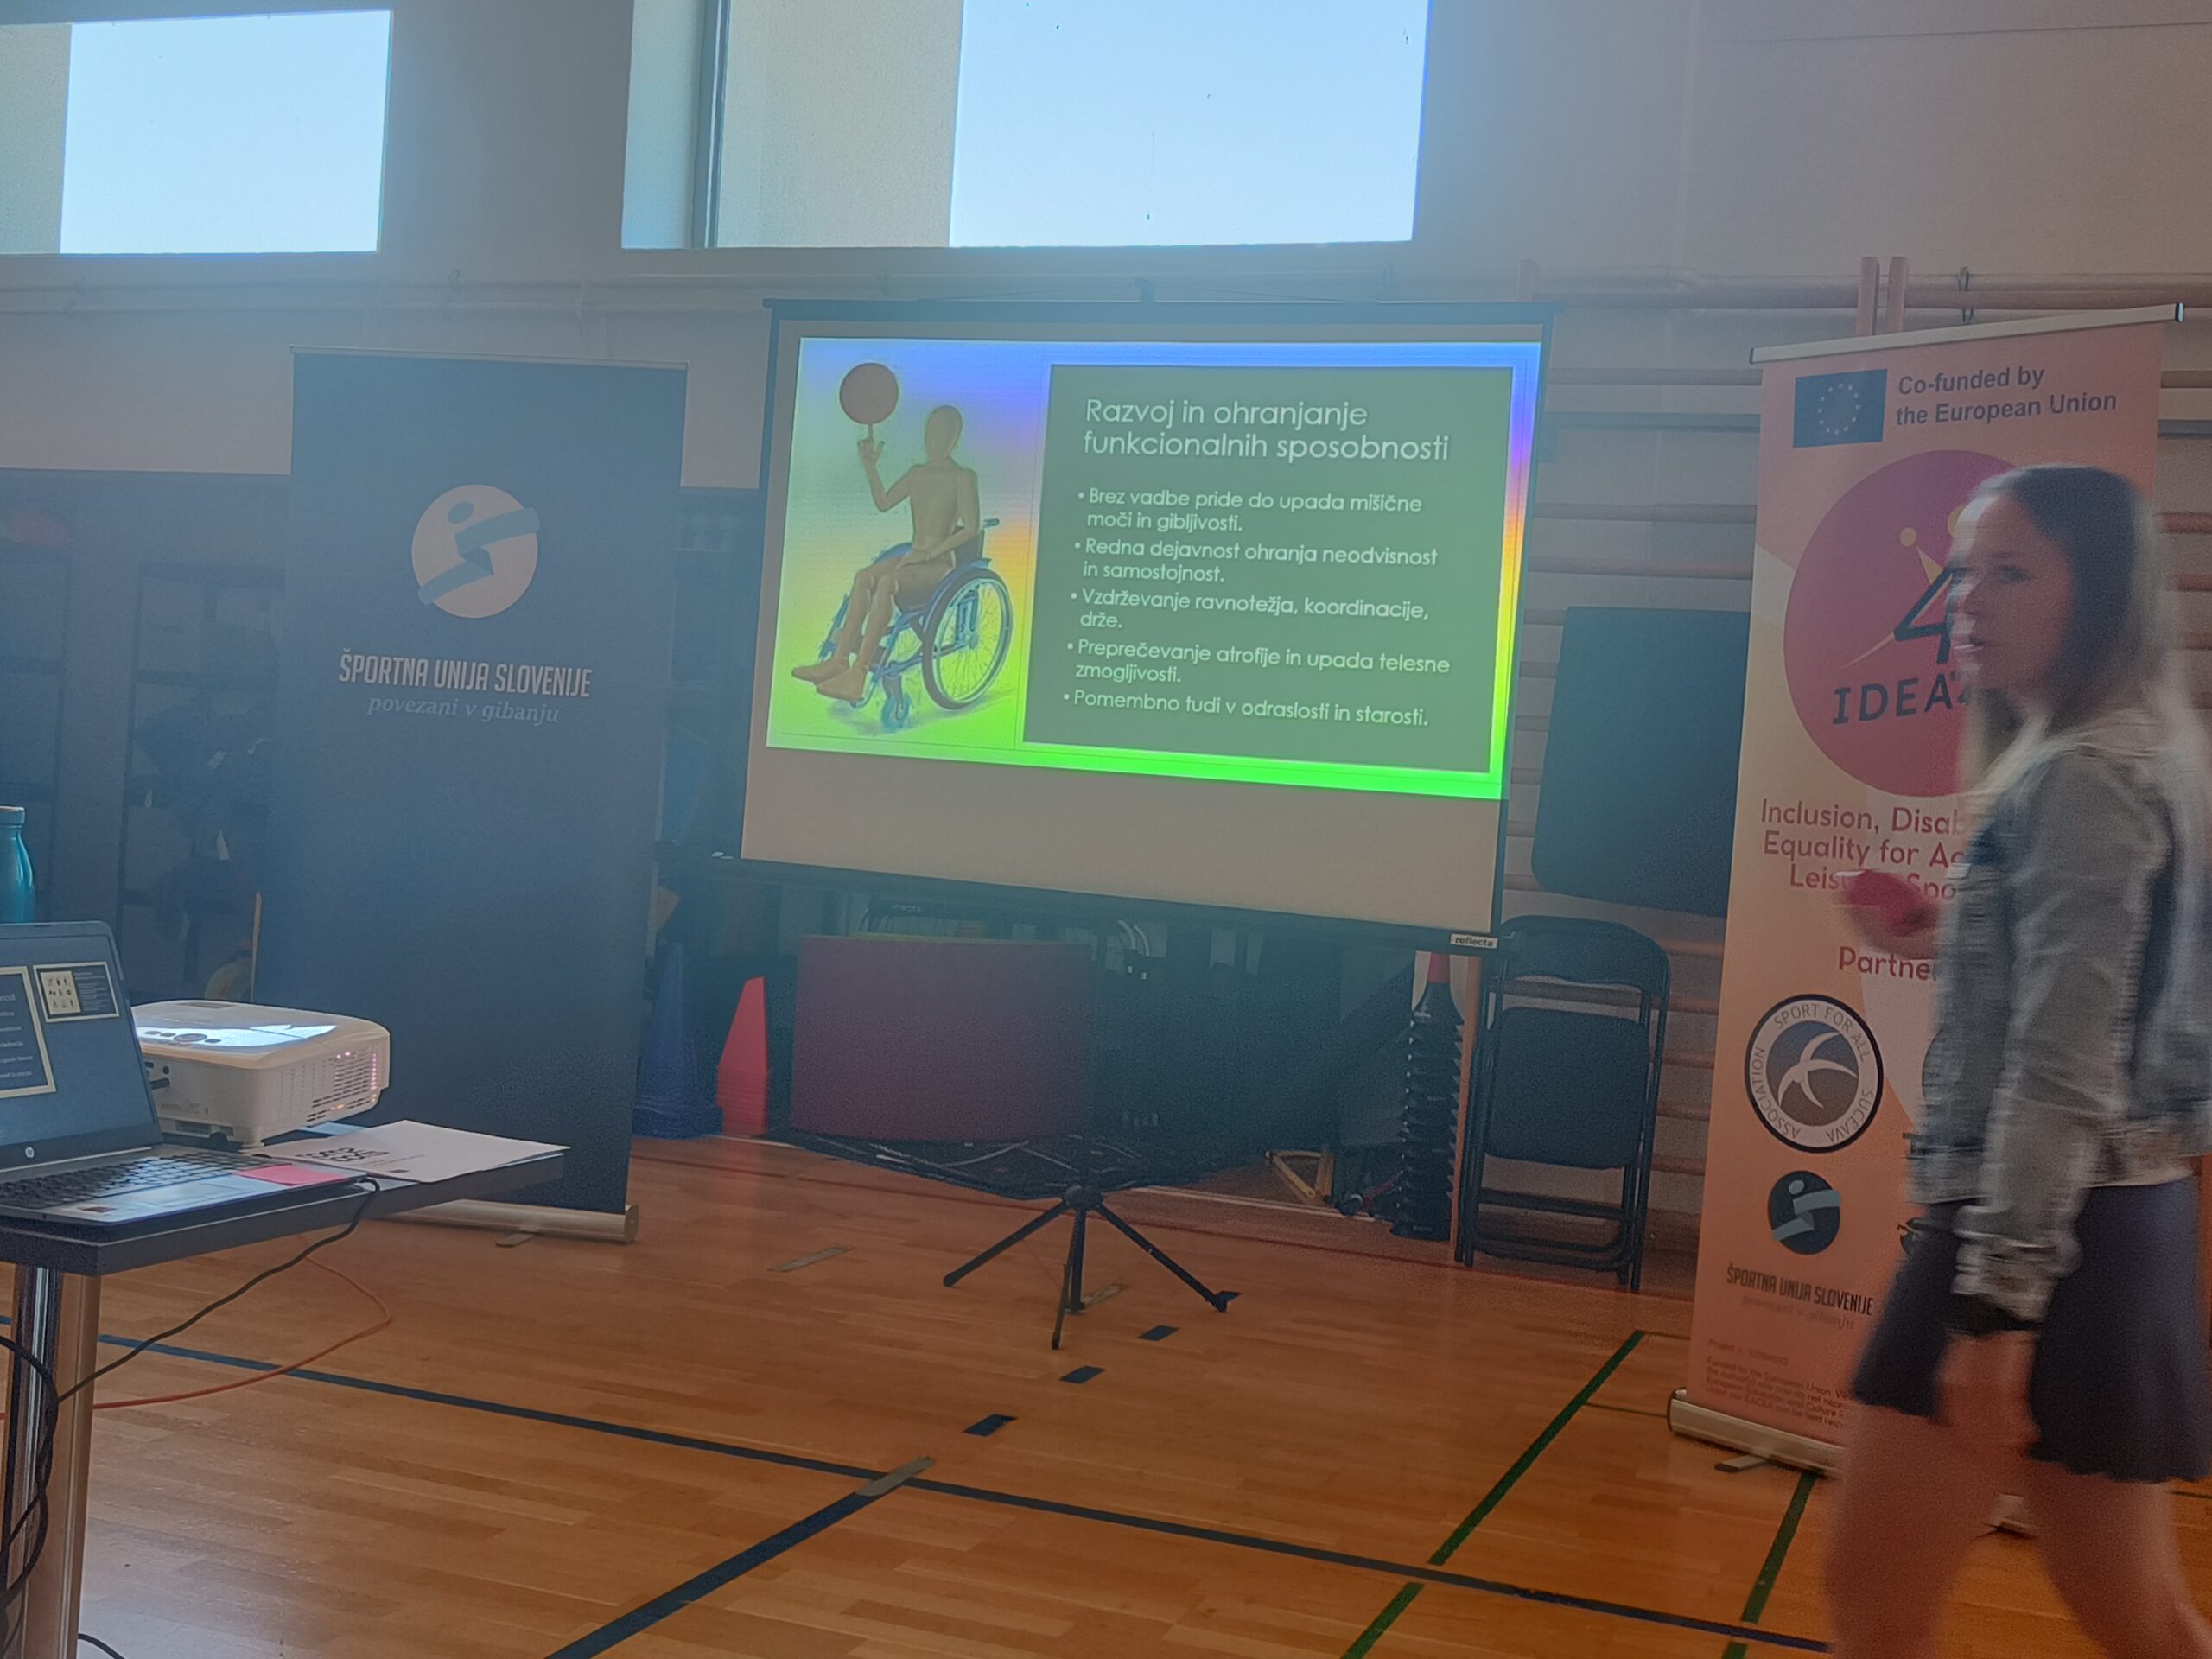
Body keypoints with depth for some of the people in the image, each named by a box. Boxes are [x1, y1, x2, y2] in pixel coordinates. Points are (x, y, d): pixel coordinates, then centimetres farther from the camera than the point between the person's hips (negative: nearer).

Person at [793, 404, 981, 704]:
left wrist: (931, 552, -17)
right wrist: (870, 467, 7)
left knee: (887, 582, -34)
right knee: (864, 576, -24)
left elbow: (972, 529, -11)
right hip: (910, 556, 6)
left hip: (939, 564, -6)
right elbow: (883, 502, 17)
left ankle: (858, 671, -40)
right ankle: (840, 659, -33)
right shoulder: (917, 474, 19)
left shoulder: (962, 478, -3)